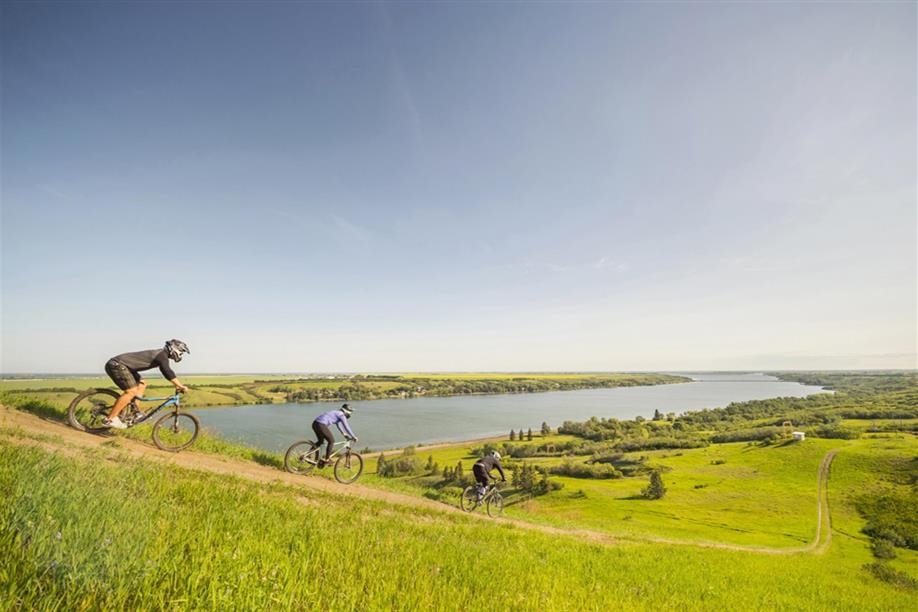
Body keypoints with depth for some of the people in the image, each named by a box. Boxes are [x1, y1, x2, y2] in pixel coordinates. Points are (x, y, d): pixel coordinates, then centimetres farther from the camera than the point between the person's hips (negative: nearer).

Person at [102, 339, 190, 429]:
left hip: (120, 365, 11)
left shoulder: (160, 354, 14)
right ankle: (110, 419, -12)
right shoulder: (162, 355, -16)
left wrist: (178, 385, 20)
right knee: (132, 391, -18)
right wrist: (181, 386, -28)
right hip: (116, 364, -11)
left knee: (141, 385, 13)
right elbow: (167, 372, -30)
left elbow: (168, 372, 22)